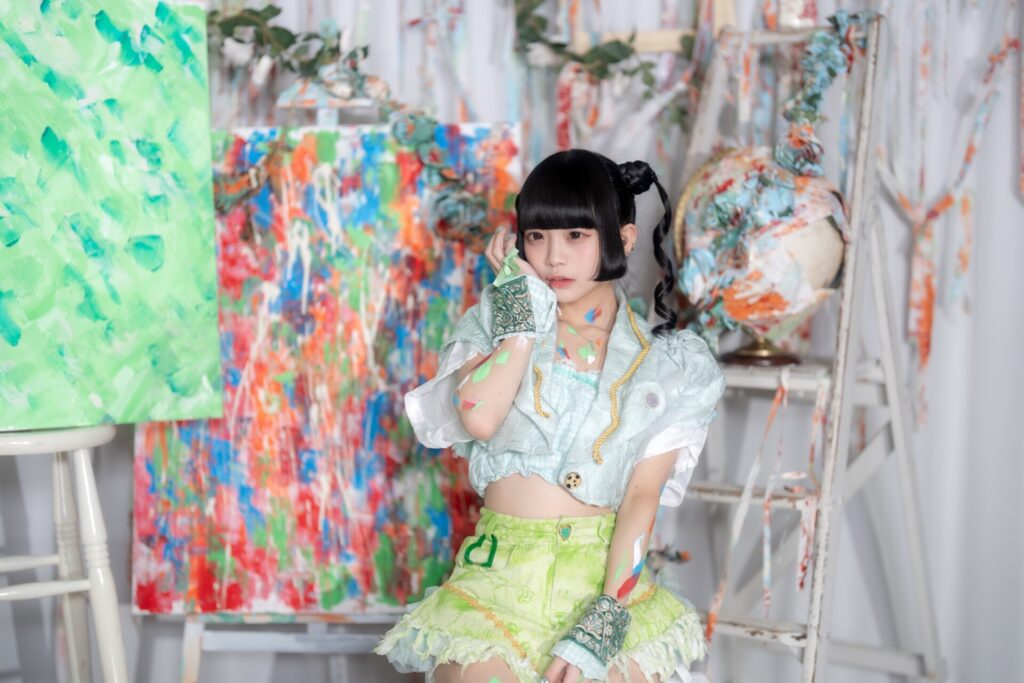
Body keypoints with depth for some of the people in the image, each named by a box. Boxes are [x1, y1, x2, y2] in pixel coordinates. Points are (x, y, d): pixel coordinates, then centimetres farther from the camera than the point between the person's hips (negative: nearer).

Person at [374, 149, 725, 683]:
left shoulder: (669, 364, 7)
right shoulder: (496, 323, 9)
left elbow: (643, 494, -2)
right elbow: (478, 418, -11)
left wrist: (606, 618, -14)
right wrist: (526, 312, -2)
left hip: (606, 573, 0)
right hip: (498, 574, 0)